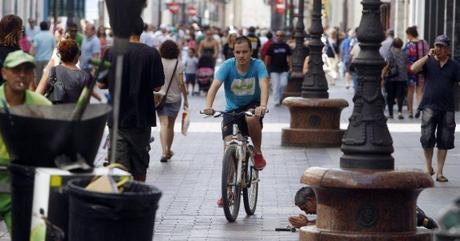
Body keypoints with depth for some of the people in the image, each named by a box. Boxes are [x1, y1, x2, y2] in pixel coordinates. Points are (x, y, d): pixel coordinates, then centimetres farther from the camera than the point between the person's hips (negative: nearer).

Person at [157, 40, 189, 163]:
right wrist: (185, 99, -1)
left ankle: (164, 151, -24)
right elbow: (181, 83, -9)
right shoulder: (178, 64, -8)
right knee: (170, 125, 14)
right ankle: (168, 151, 26)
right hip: (174, 98, 0)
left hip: (160, 97, 0)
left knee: (163, 124, -6)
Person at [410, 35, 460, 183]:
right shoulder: (429, 63, 5)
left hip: (447, 109, 1)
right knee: (427, 139, -5)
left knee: (444, 141, 3)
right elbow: (413, 69, -11)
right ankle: (428, 168, 15)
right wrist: (428, 56, -16)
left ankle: (439, 172, 10)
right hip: (429, 106, -1)